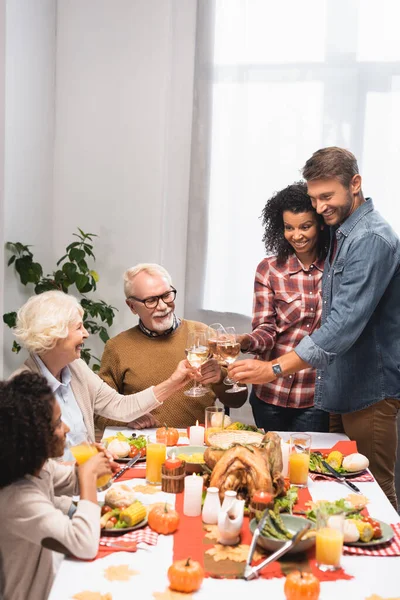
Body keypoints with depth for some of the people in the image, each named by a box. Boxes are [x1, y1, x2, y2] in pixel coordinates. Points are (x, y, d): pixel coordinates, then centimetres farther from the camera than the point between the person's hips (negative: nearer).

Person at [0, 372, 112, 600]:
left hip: (49, 580, 8)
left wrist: (91, 468, -10)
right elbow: (85, 546, -43)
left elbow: (75, 482, 15)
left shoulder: (37, 465, -7)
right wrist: (89, 474, -31)